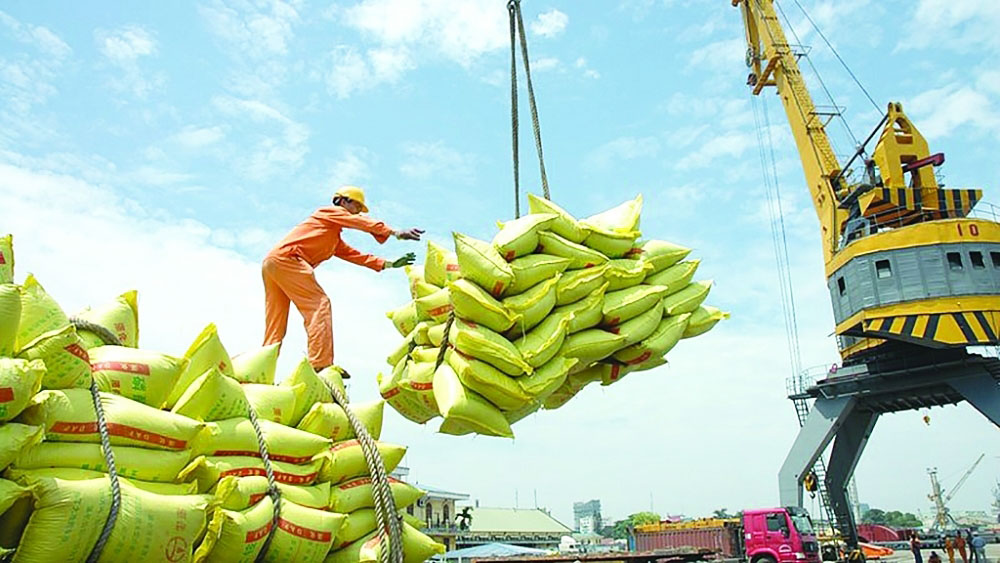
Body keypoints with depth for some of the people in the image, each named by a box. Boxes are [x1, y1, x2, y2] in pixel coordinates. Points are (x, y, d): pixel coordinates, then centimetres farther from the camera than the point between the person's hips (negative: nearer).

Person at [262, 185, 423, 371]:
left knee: (275, 329, 7)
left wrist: (390, 264, 19)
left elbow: (356, 256, 25)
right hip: (286, 257, -10)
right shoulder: (330, 211, 9)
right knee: (319, 305, -17)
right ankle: (321, 366, -27)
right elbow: (363, 223, -6)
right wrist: (396, 233, -16)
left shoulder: (335, 240, 33)